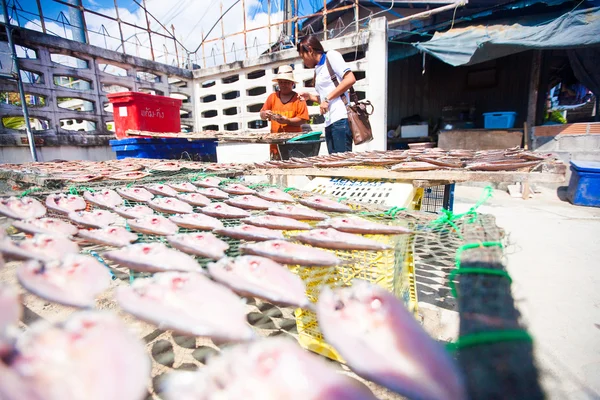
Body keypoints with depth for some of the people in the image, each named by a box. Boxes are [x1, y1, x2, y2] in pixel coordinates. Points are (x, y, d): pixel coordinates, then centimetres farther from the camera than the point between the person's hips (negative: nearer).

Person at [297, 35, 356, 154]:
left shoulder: (331, 55, 4)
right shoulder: (318, 69, 24)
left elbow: (350, 79, -10)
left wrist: (327, 99, -12)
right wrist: (310, 97, 15)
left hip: (340, 118, -8)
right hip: (329, 122, 8)